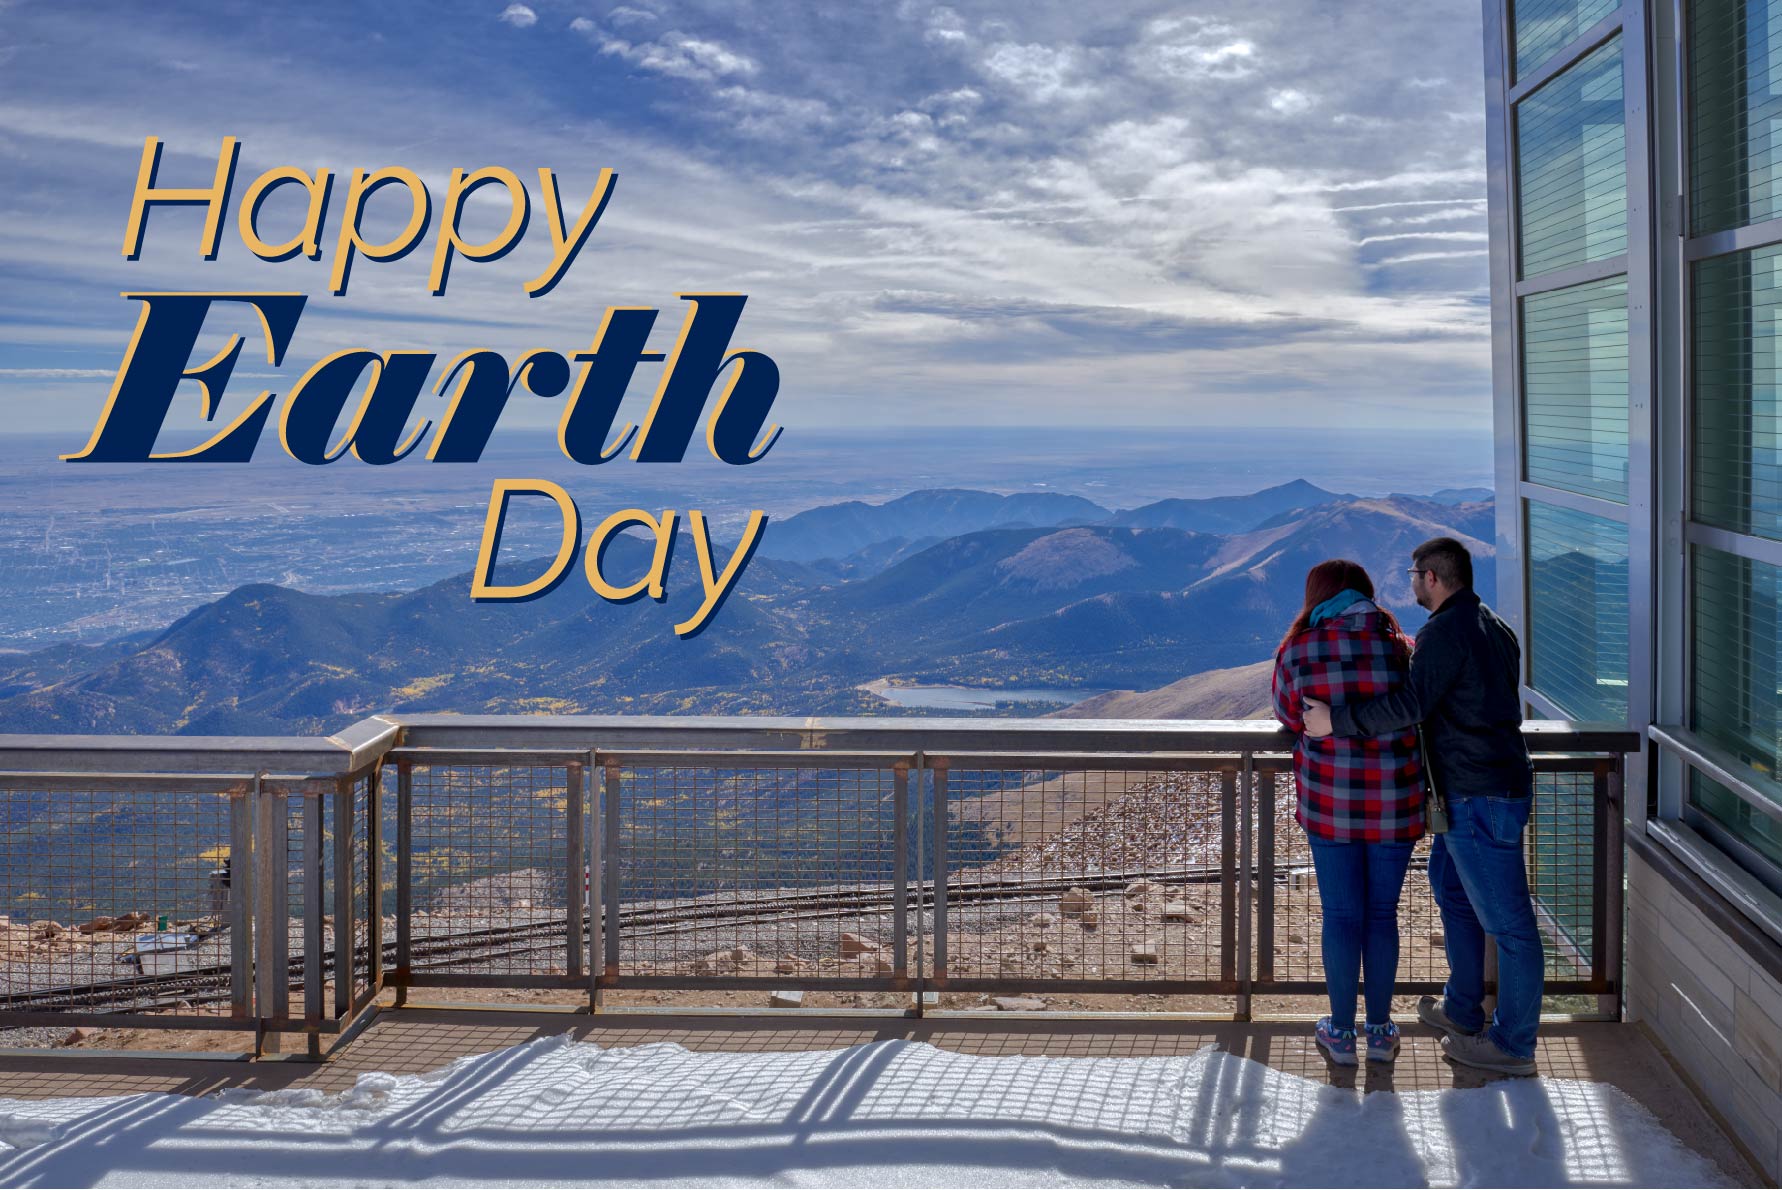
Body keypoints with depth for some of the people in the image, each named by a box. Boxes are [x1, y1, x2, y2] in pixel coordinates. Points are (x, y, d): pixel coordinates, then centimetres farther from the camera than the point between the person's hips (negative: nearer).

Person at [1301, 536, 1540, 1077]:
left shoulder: (1446, 631, -17)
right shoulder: (1494, 628, 13)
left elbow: (1410, 704, -26)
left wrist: (1337, 719, -19)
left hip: (1479, 798, -11)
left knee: (1507, 921, -2)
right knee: (1450, 887, 24)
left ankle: (1512, 1045, 6)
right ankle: (1463, 1010, 35)